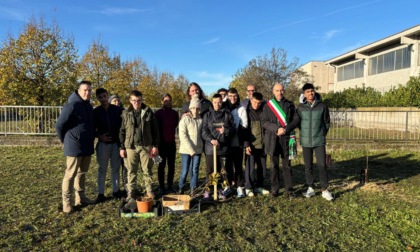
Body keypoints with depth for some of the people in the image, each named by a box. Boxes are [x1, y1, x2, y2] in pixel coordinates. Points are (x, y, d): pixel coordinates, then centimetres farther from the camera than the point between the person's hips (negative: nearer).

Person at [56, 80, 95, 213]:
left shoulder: (89, 106, 12)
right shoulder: (72, 105, -15)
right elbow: (59, 125, -13)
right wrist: (65, 141, -3)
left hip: (87, 147, 8)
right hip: (74, 147, -8)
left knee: (82, 173, 15)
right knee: (70, 174, 0)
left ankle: (80, 197, 26)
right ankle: (66, 201, 11)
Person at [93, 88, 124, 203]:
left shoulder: (118, 110, -1)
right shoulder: (96, 112, 0)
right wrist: (99, 136, -11)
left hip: (116, 143, 1)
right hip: (103, 144, 0)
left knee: (115, 168, 9)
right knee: (102, 169, 5)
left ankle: (116, 190, 20)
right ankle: (101, 193, 11)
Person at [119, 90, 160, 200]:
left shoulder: (148, 112, 1)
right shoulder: (126, 113, 4)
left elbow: (155, 130, 2)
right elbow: (122, 131, 6)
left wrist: (155, 145, -2)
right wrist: (122, 147, 3)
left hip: (146, 146, -1)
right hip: (131, 146, 1)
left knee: (147, 169, 7)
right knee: (131, 170, 8)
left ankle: (149, 189, 21)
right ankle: (131, 191, 19)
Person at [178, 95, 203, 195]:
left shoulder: (201, 120, 3)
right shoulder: (185, 119, -6)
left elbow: (202, 134, 8)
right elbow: (182, 135, -11)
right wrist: (191, 150, -14)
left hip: (198, 149, 3)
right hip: (186, 150, -3)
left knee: (195, 171, 8)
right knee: (185, 171, 2)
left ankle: (192, 190, 19)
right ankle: (181, 189, 21)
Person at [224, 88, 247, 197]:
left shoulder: (241, 109, 4)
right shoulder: (224, 108, 9)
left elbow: (244, 125, -2)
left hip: (237, 141, -2)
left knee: (238, 164, -1)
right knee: (228, 164, 7)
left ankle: (240, 187, 6)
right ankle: (230, 184, 21)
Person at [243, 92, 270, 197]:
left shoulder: (263, 110, 5)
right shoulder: (247, 112, -4)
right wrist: (246, 144, -13)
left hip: (262, 144, 4)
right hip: (251, 145, -4)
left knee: (262, 166, 10)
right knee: (250, 167, 1)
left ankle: (259, 186, 23)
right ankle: (248, 187, 13)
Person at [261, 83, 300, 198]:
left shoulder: (290, 104, 10)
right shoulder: (268, 105, 6)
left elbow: (296, 119, 4)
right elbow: (264, 122, -2)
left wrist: (286, 129, -12)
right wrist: (276, 129, -15)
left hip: (286, 138, 0)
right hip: (272, 139, 0)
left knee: (286, 165, 3)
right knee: (274, 165, 6)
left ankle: (289, 189, 11)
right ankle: (274, 188, 15)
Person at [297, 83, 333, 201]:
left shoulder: (322, 106, -3)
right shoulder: (300, 107, -2)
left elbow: (326, 122, 6)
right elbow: (297, 122, 7)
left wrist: (322, 134, 4)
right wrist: (304, 134, 4)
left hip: (319, 141, -1)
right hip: (306, 141, 1)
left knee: (322, 165, -3)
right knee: (308, 166, 9)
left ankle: (324, 190, 8)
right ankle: (310, 188, 22)